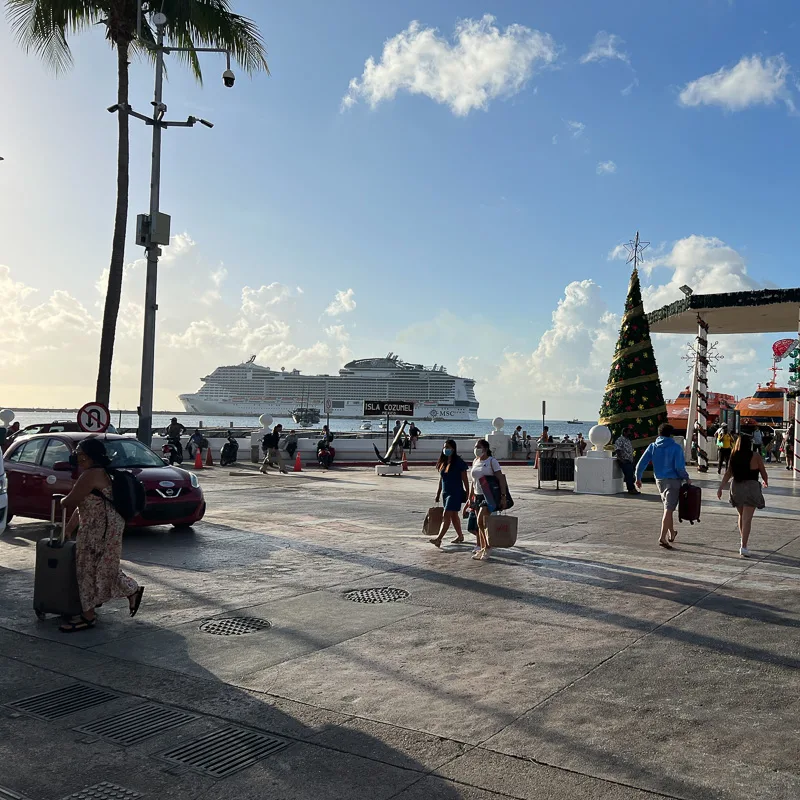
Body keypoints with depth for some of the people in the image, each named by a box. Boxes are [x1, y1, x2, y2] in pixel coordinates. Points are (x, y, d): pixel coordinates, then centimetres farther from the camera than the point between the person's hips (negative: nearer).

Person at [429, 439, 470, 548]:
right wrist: (438, 494, 17)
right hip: (446, 493, 8)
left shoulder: (459, 462, -11)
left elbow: (465, 480, -8)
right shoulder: (443, 462, 10)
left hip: (456, 493, -8)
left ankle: (439, 539, -18)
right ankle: (460, 536, 29)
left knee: (447, 515, -13)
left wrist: (468, 494, -8)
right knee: (453, 515, 16)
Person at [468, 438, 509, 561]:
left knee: (481, 522, -16)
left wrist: (503, 496, -19)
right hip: (478, 496, 7)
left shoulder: (492, 461, -8)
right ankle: (482, 549, 16)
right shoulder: (475, 462, 12)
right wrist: (471, 497, 17)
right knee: (481, 524, 9)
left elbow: (501, 479, -12)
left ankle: (487, 547, -4)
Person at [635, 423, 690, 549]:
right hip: (673, 481, -5)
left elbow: (641, 464, -1)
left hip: (660, 481, 5)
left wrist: (638, 478, 10)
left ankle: (672, 533, 35)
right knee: (669, 509, -7)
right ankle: (663, 537, -17)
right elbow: (679, 467, -15)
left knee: (668, 508, 21)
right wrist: (686, 478, 0)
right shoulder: (676, 447, -9)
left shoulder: (652, 447, 3)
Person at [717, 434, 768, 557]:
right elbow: (763, 472, 2)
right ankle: (743, 546, -12)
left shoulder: (734, 456, 1)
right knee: (747, 519, -5)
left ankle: (743, 541, 35)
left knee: (741, 516, 21)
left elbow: (728, 473, -3)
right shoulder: (755, 456, -7)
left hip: (736, 487, 4)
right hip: (751, 487, -4)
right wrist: (766, 482, 22)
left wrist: (720, 488, -2)